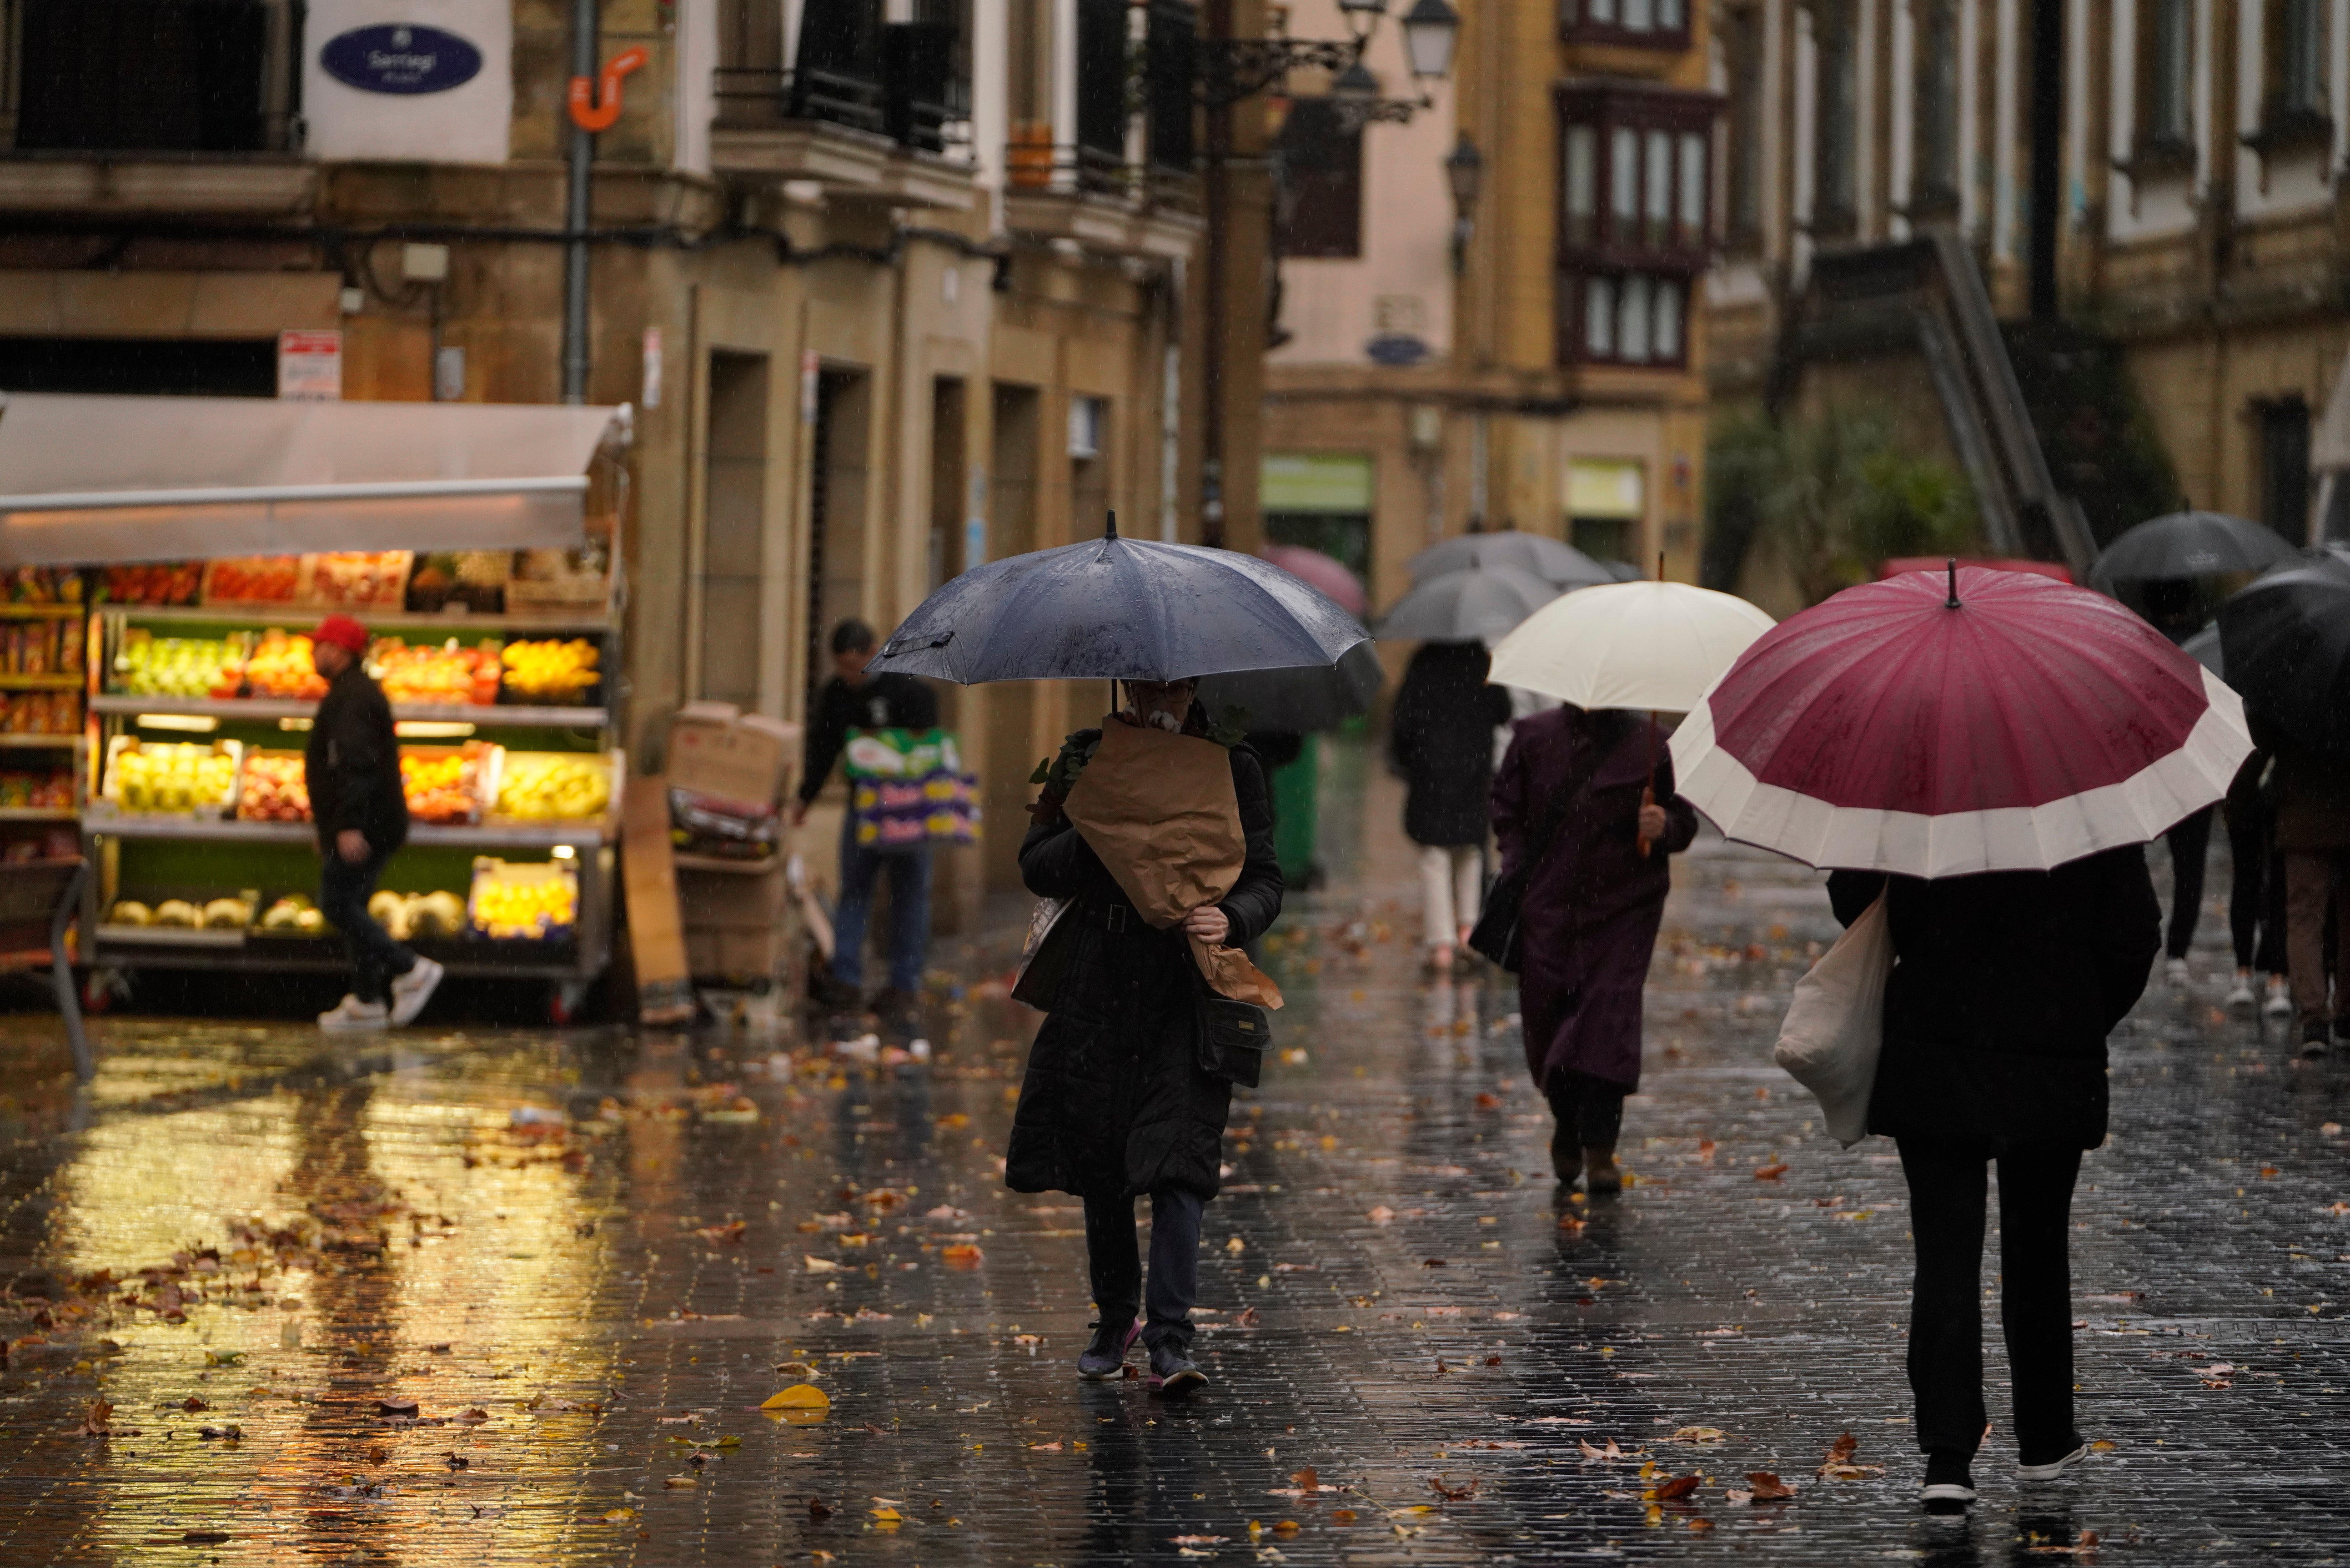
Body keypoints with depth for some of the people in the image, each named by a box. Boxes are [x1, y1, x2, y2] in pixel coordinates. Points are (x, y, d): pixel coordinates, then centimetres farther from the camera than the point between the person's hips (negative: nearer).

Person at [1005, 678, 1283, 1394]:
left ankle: (1170, 1341, -17)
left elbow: (1264, 878, 1)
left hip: (1187, 994, -2)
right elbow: (1038, 868, 3)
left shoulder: (1232, 768, 4)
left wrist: (1231, 918, -21)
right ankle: (1115, 1318, 28)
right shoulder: (1087, 758, 8)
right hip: (1098, 990, 3)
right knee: (1098, 1167, 9)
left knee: (1176, 1164, -14)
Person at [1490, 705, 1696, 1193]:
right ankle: (1568, 1128, 28)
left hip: (1624, 907, -2)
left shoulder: (1646, 742, 1)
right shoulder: (1535, 737, 5)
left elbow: (1685, 817, 6)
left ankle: (1600, 1150, -10)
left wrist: (1665, 827, -16)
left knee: (1610, 1011, -12)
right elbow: (1507, 810, 13)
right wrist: (1517, 869, -1)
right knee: (1546, 1011, 3)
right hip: (1549, 905, 2)